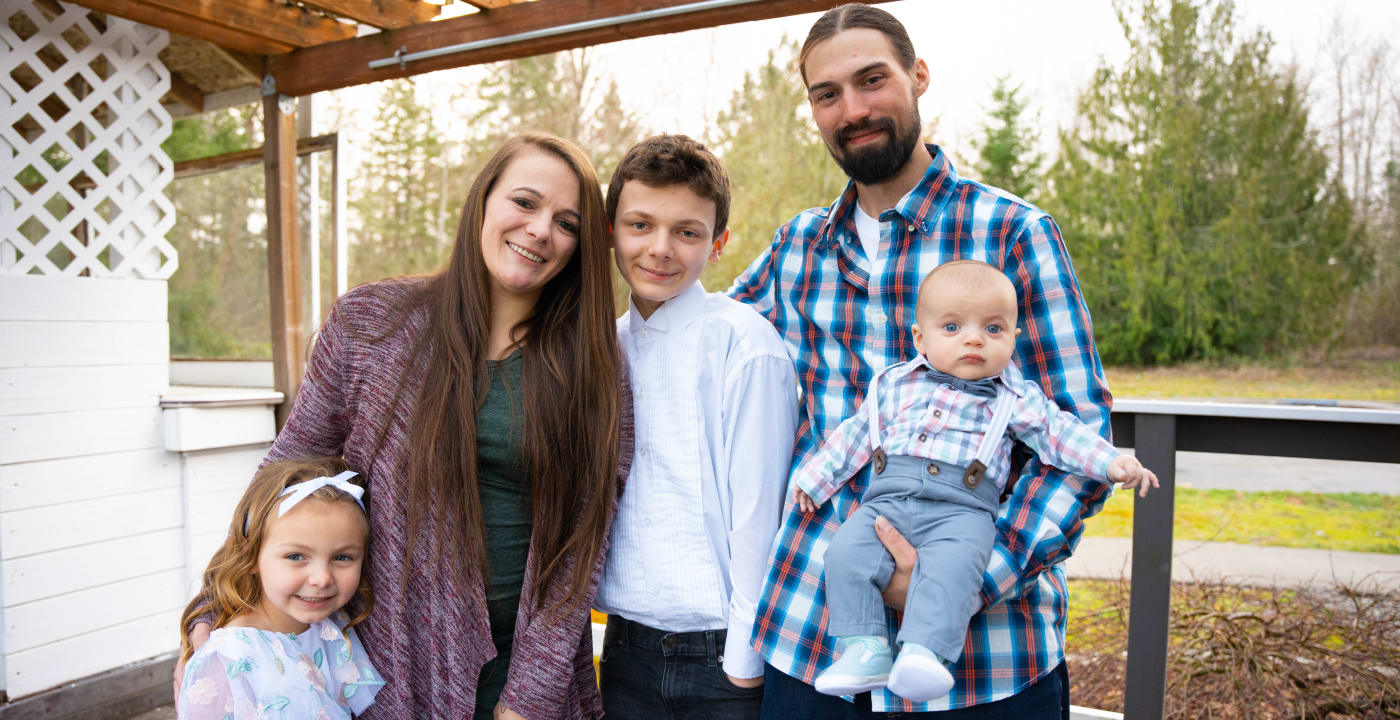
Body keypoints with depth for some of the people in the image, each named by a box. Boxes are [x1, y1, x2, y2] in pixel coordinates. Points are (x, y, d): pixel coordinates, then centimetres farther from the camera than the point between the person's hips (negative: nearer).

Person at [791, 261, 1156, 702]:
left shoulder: (1013, 399, 14)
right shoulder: (894, 386, 19)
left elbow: (1059, 432, 12)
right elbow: (856, 436, 24)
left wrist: (1112, 463, -3)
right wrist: (815, 478, 22)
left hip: (961, 511, -3)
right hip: (886, 501, 3)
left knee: (950, 566, -34)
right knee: (845, 554, -21)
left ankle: (925, 650, -37)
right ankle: (865, 648, -15)